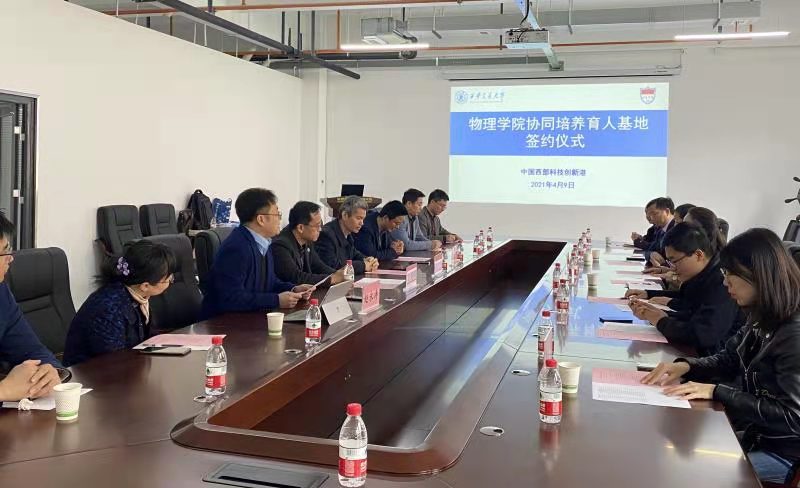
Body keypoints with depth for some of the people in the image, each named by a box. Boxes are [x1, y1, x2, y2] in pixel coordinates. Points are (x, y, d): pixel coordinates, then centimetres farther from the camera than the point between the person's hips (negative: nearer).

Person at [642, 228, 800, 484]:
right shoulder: (763, 318, 2)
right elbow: (728, 360, 13)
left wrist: (716, 392, -26)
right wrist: (685, 365, -8)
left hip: (779, 452, -8)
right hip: (749, 432, 8)